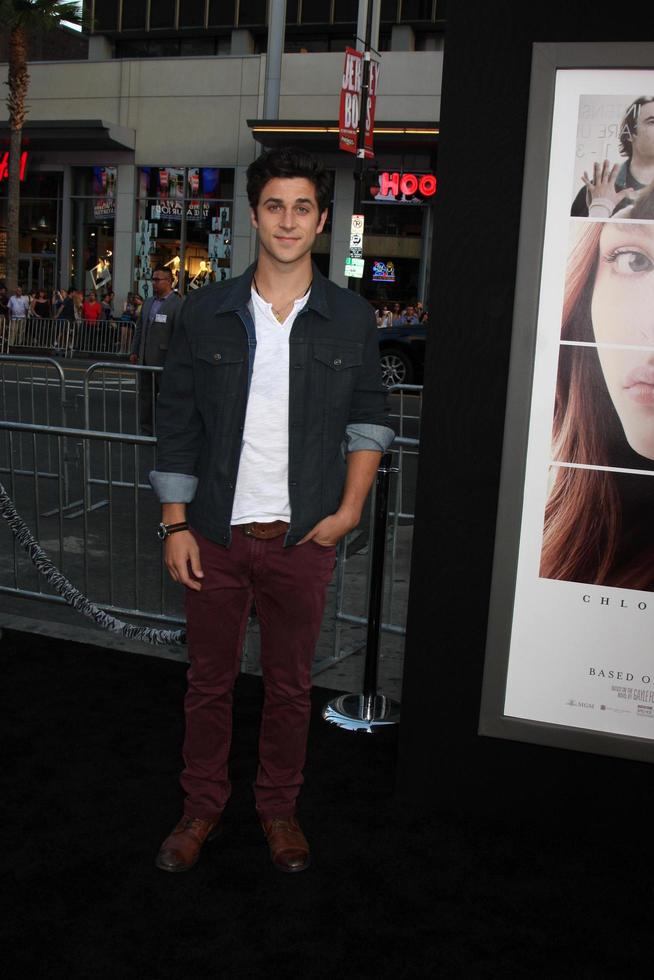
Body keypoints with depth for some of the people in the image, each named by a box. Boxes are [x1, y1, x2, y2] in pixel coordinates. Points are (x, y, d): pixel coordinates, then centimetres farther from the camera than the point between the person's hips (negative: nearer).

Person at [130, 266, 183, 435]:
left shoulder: (177, 304, -10)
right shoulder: (148, 303, 14)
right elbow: (139, 329, 20)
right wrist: (134, 351, 14)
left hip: (164, 361, -8)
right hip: (146, 360, 8)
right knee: (145, 396, 12)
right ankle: (146, 431, 22)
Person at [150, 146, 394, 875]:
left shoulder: (351, 319, -1)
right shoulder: (206, 312, -1)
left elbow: (369, 419, 7)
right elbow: (177, 423, 1)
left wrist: (349, 510, -3)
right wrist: (175, 524, -3)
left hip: (303, 539, 0)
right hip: (215, 534, 1)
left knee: (290, 685, 13)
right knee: (208, 681, 13)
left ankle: (278, 807, 33)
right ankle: (202, 804, 33)